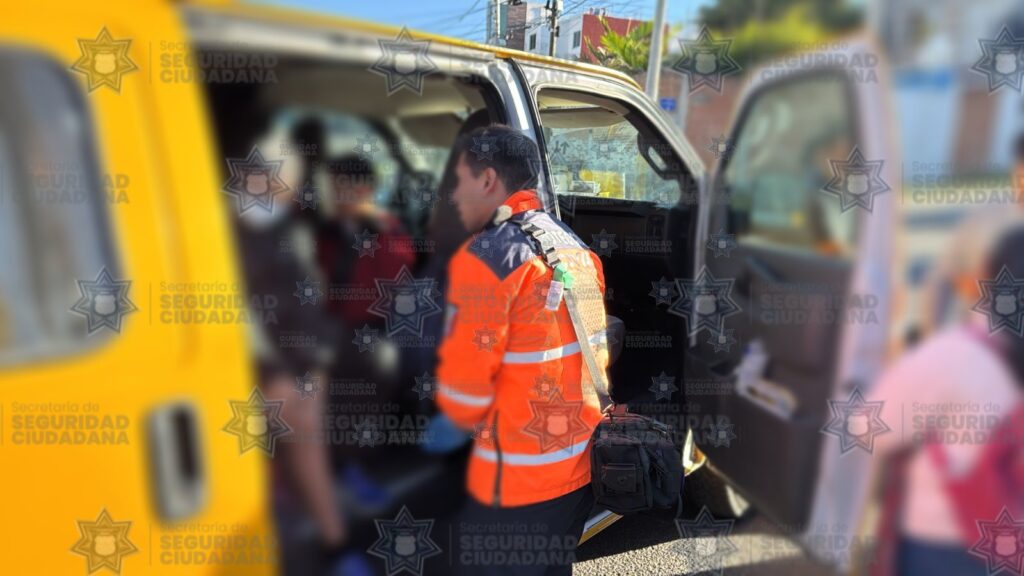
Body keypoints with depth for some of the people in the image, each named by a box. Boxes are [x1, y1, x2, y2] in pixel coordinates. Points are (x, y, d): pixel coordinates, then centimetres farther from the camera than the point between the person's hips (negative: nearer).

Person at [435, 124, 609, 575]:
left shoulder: (487, 256, -18)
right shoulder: (575, 246, 7)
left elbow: (464, 384, -16)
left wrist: (475, 424, 4)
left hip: (519, 476, -8)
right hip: (582, 460, 8)